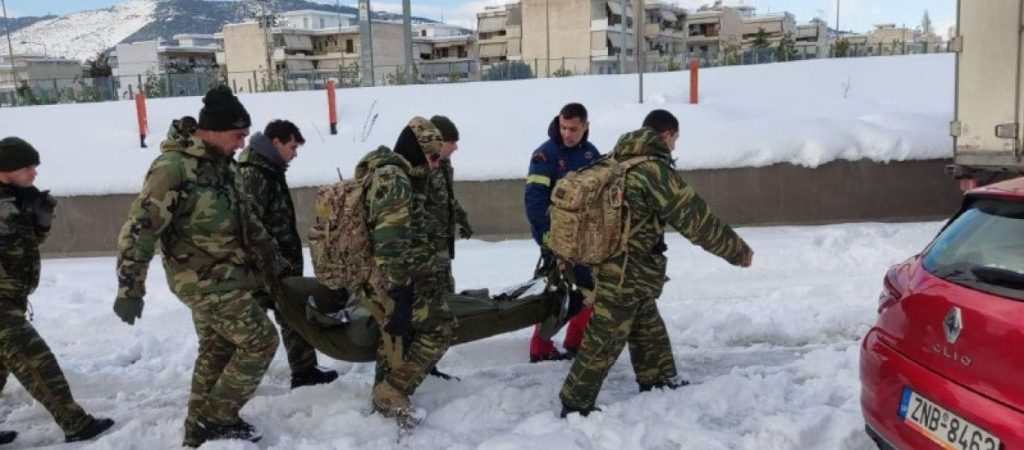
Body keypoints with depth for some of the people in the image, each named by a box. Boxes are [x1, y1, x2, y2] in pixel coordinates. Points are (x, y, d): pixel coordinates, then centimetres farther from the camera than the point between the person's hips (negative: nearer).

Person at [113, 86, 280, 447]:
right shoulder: (173, 167, -22)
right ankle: (218, 418, 8)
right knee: (260, 341, -6)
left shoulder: (220, 161, 6)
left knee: (217, 350, 17)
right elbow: (139, 228, -22)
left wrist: (267, 249, 24)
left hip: (220, 275, 9)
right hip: (205, 280, -9)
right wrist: (130, 288, -22)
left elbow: (241, 213, 20)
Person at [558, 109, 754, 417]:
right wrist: (738, 251, -6)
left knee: (649, 330, 24)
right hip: (625, 275, -9)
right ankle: (575, 405, 11)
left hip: (614, 267, 9)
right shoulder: (654, 170, -20)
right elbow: (696, 219, -18)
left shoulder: (618, 162, 7)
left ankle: (660, 383, 40)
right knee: (602, 343, 1)